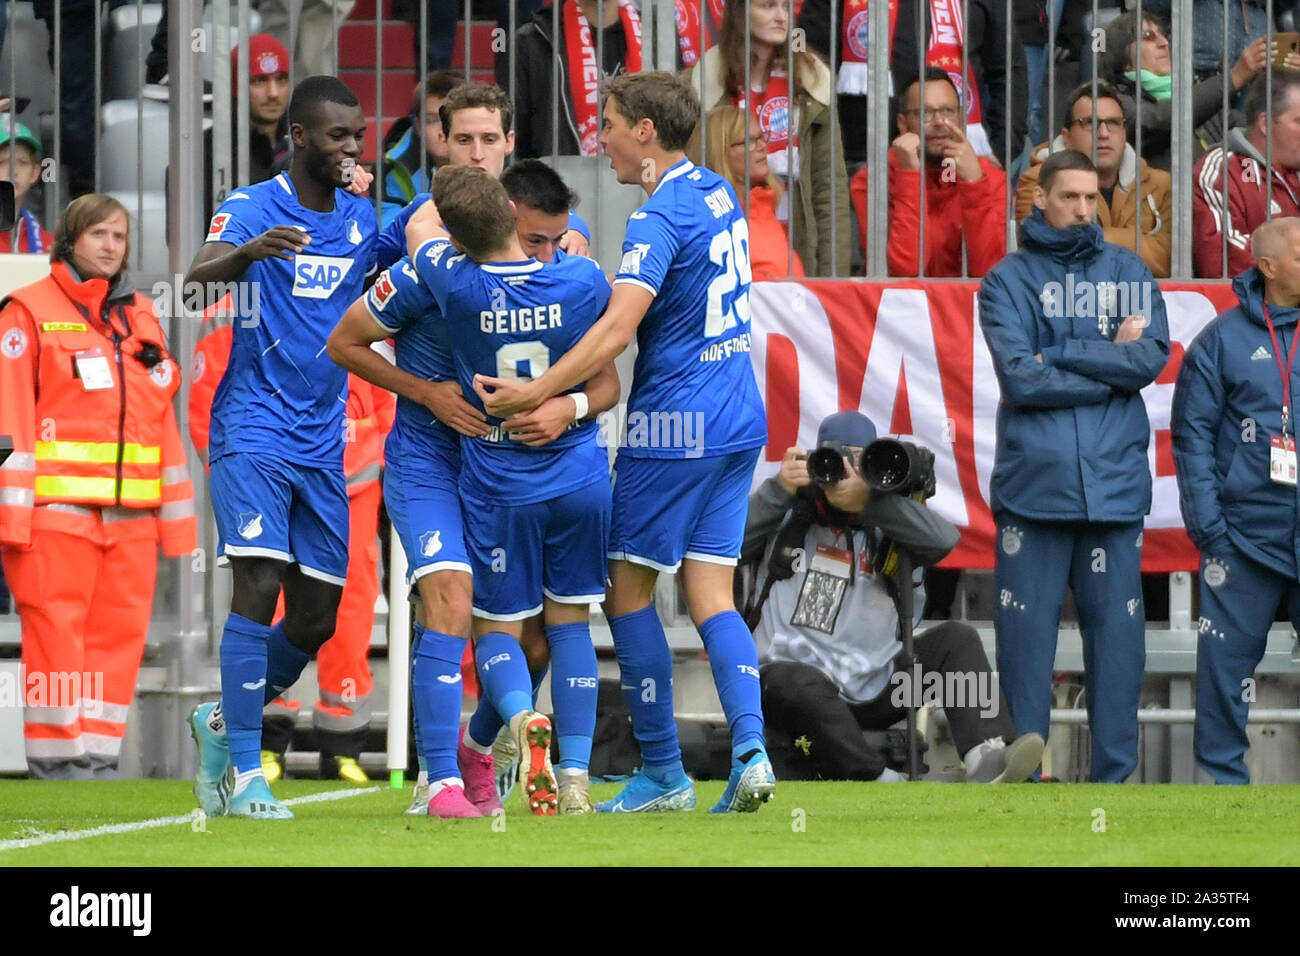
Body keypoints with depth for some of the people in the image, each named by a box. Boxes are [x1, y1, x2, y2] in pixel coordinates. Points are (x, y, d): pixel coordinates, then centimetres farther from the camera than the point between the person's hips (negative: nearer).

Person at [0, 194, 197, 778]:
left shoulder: (140, 315, 18)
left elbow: (162, 418, 20)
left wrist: (176, 515, 17)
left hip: (130, 510, 6)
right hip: (57, 505, -6)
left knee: (121, 630, 2)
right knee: (56, 627, -7)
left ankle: (98, 753, 7)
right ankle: (56, 755, -3)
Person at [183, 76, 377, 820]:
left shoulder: (363, 219, 9)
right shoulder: (252, 207, -7)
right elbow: (201, 273, -26)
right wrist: (252, 250, -47)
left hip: (323, 444, 6)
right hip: (253, 431, -6)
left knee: (316, 620, 6)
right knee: (259, 584, -18)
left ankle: (224, 721, 30)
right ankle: (245, 774, -15)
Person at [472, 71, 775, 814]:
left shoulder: (660, 216, -16)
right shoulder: (718, 196, 11)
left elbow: (618, 328, -27)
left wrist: (536, 393, -29)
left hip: (674, 425, -8)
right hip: (740, 420, 8)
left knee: (629, 589, 3)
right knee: (711, 594, 7)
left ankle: (664, 773, 5)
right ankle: (751, 748, -11)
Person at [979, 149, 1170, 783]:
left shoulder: (1128, 272, 12)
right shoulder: (1008, 281, 5)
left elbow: (1154, 355, -3)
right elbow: (1020, 379, -8)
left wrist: (1061, 356, -8)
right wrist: (1112, 362, -5)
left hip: (1115, 485, 2)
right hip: (1034, 484, -2)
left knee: (1116, 629, 1)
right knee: (1026, 632, -2)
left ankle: (1114, 775, 6)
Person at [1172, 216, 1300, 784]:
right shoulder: (1224, 340, 3)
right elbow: (1192, 434, 1)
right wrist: (1206, 522, -7)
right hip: (1245, 537, -1)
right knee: (1228, 658, 1)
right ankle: (1222, 775, 10)